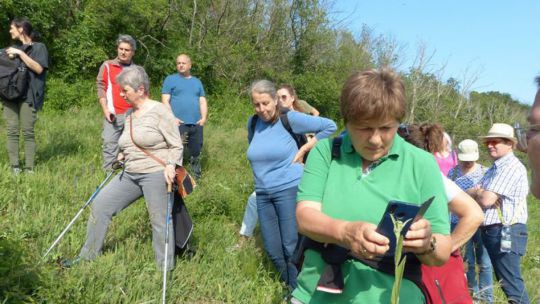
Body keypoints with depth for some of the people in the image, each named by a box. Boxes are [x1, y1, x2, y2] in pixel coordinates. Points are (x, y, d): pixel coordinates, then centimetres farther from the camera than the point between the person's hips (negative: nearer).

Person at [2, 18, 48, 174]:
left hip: (28, 95, -5)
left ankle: (29, 168, -1)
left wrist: (20, 53, -12)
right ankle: (14, 167, 3)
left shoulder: (39, 47, 4)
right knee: (12, 131, 0)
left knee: (28, 132, -5)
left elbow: (39, 69, -10)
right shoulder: (14, 48, 22)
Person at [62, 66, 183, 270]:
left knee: (160, 221, -3)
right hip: (130, 175, 8)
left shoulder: (159, 111, -9)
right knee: (100, 205, 9)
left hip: (156, 174, -8)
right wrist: (122, 156, 11)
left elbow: (176, 145, -9)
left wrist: (170, 165, -24)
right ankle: (88, 256, 24)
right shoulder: (129, 114, 13)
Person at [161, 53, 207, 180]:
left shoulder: (197, 81, 20)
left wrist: (204, 118, 0)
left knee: (196, 152, 9)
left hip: (196, 124, 4)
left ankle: (197, 177, 22)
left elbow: (203, 101, 16)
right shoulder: (170, 79, 6)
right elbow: (165, 100, -1)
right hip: (178, 124, -4)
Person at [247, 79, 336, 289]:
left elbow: (330, 126, -7)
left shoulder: (290, 118, -9)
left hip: (289, 190, -5)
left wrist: (304, 149, -8)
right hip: (263, 194, 6)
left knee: (291, 248, -1)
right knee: (272, 250, 10)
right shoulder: (252, 122, 6)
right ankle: (288, 287, 33)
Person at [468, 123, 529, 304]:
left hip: (506, 232, -10)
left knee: (511, 283, -6)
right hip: (492, 232, 10)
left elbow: (486, 200, -20)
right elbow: (470, 192, 14)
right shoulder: (496, 168, 18)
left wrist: (477, 192, 1)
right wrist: (481, 192, -8)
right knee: (505, 280, 16)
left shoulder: (511, 166, -14)